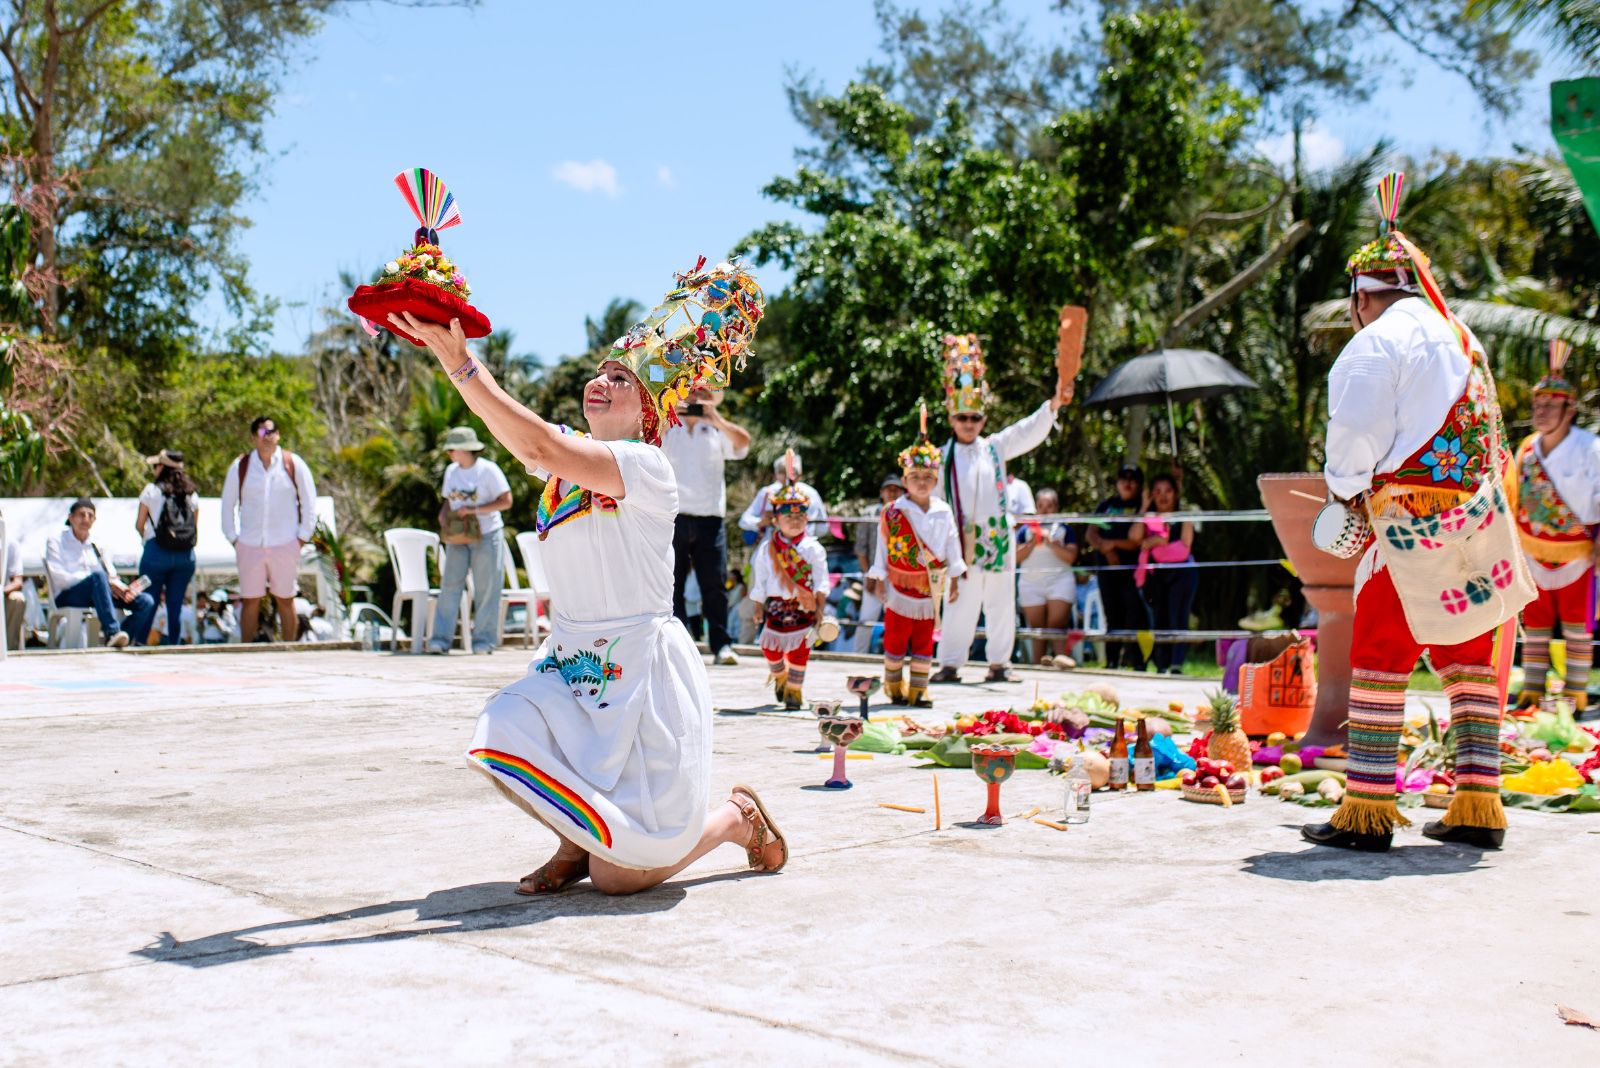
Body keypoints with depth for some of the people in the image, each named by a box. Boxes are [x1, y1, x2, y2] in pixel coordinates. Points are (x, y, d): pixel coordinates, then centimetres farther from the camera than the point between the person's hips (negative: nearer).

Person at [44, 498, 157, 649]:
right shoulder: (56, 542, 6)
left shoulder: (96, 545, 22)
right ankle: (112, 632, -51)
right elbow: (59, 578, -9)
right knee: (98, 576, -38)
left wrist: (121, 588, -9)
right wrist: (106, 582, -19)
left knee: (146, 601, -17)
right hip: (68, 598, -5)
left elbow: (111, 575, 19)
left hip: (96, 595, 6)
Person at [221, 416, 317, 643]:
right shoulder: (240, 466, 3)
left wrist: (303, 537, 0)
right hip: (250, 545, 1)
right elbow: (227, 504, 11)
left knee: (285, 599, 5)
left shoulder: (293, 464, 1)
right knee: (250, 601, 3)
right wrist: (233, 538, 5)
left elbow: (309, 502, 5)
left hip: (285, 545, -1)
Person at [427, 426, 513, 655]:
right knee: (450, 584, -4)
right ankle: (440, 639, -5)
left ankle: (484, 639, 7)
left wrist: (474, 510, -19)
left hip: (486, 535, -5)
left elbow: (506, 501, -11)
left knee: (486, 588, -1)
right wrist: (443, 514, -1)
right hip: (457, 537, 5)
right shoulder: (451, 471, 11)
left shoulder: (488, 470, -8)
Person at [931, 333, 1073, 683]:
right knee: (960, 605, -3)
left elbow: (1030, 431, 3)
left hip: (998, 537, 3)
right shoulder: (943, 457, 5)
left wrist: (1054, 403, -10)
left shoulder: (995, 447, 11)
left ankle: (999, 663, 14)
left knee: (1001, 604, 6)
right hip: (962, 541, -3)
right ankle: (949, 664, 3)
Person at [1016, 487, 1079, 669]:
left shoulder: (1064, 528, 8)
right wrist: (1033, 542, -10)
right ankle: (1040, 659, -2)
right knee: (1036, 626, -1)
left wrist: (1051, 542, -12)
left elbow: (1071, 557, -4)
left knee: (1057, 622, -17)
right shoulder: (1027, 528, 12)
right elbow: (1017, 557, 3)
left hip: (1059, 580, -2)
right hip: (1031, 582, 2)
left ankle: (1060, 654, -29)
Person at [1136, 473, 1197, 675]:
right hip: (1155, 574, 3)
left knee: (1177, 618, -13)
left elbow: (1185, 544, -2)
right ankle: (1162, 666, 4)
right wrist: (1144, 507, -2)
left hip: (1180, 571, -3)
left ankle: (1177, 664, -21)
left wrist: (1152, 543, -5)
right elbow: (1135, 537, -3)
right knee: (1159, 620, 2)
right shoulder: (1149, 518, 15)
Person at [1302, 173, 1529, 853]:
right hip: (1478, 517, 8)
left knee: (1380, 657, -3)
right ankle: (1478, 805, 14)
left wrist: (1346, 489, 9)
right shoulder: (1461, 339, 18)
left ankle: (1368, 809, -3)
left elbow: (1355, 435, -12)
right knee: (1468, 656, 13)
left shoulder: (1378, 342, -7)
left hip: (1413, 519, -8)